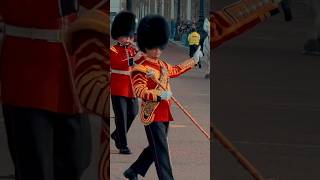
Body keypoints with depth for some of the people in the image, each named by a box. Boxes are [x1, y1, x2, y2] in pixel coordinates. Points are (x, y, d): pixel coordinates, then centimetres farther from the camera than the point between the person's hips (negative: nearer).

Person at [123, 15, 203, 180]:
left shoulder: (162, 64, 11)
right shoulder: (140, 68, -16)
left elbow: (176, 70, 30)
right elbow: (139, 91, -24)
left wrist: (194, 59, 32)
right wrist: (159, 95, -34)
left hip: (164, 113, 9)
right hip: (152, 115, -9)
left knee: (155, 148, 19)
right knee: (161, 152, -8)